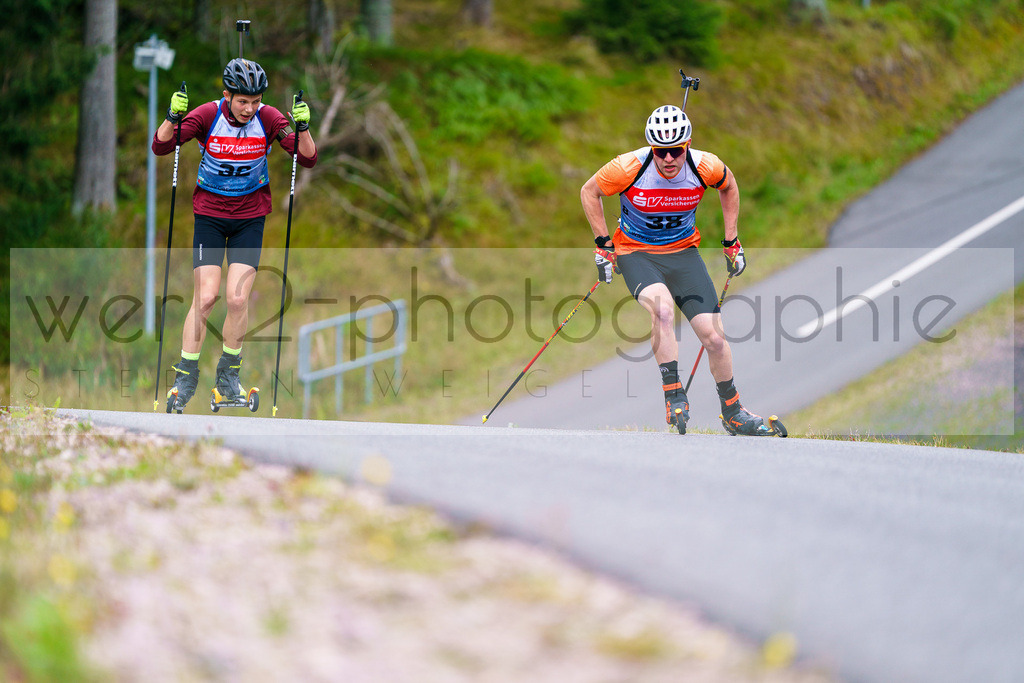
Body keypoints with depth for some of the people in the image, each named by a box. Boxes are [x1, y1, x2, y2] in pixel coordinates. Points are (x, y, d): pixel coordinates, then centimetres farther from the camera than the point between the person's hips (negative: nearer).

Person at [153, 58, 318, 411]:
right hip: (210, 214, -1)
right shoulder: (208, 115, -14)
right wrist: (173, 117, -34)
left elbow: (308, 159, -11)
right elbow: (160, 147, -17)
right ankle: (186, 376, 5)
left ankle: (228, 374, 10)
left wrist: (302, 127, -28)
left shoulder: (267, 118, -11)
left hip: (250, 217, 1)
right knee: (205, 298, -9)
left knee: (237, 298, -9)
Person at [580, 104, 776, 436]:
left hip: (683, 253, 2)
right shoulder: (629, 168, -22)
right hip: (636, 254, -2)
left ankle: (733, 414, 15)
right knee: (663, 308, -34)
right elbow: (589, 192, -4)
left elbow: (729, 186, 9)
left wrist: (731, 241, 9)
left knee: (714, 337, -5)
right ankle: (673, 396, -27)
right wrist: (603, 244, -5)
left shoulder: (706, 167, -16)